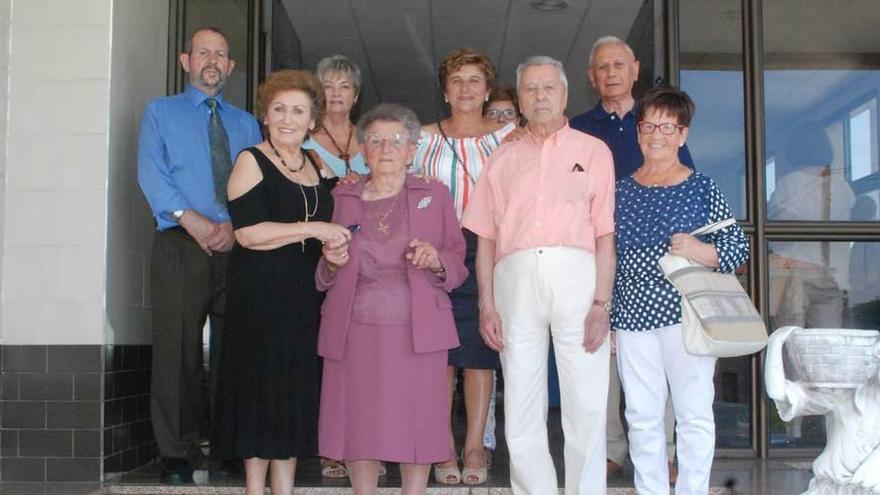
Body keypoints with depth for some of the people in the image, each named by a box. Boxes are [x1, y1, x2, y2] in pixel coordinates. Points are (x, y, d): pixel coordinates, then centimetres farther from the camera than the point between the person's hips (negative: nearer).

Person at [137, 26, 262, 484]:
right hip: (180, 246, -2)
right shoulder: (161, 112, 14)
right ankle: (177, 454, 2)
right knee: (177, 349, -5)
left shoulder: (246, 123, 21)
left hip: (237, 246, 3)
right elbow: (150, 172, -1)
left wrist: (235, 224, -10)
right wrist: (188, 217, -16)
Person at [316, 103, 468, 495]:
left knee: (416, 423, -1)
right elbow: (323, 279, 16)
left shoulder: (434, 195, 9)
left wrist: (437, 261, -13)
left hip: (416, 331, -1)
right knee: (359, 423, 1)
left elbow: (459, 264, 8)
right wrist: (332, 263, -6)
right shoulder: (343, 198, 12)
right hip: (356, 333, 1)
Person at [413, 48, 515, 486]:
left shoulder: (506, 137, 9)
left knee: (480, 350, -1)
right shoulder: (424, 138, 11)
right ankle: (444, 448, 5)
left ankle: (475, 446, 6)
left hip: (487, 251, 0)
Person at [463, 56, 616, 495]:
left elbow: (605, 234, 4)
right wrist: (486, 304, 2)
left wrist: (601, 302, -6)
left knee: (586, 405, -3)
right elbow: (486, 237, 13)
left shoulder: (593, 151, 13)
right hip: (515, 275, 2)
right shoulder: (504, 158, 20)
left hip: (576, 273, -2)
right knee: (521, 409, 2)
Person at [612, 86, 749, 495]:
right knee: (642, 417, 8)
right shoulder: (621, 191, 10)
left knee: (694, 414, 1)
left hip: (685, 315, -3)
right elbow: (606, 257, 13)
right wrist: (606, 317, 11)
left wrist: (696, 251, -17)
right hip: (632, 316, 3)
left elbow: (739, 249, 1)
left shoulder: (702, 189, 1)